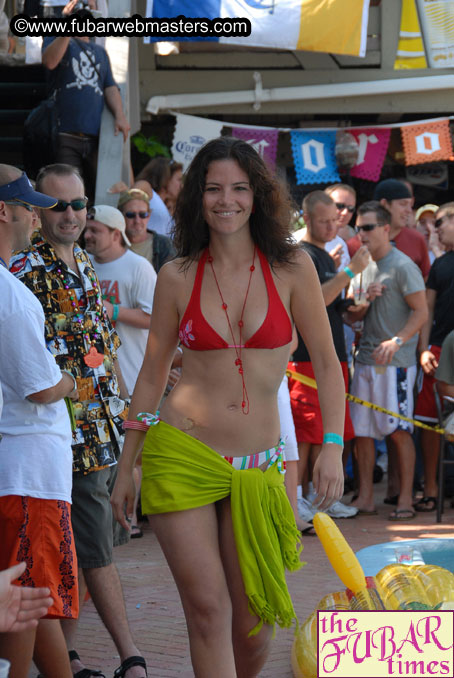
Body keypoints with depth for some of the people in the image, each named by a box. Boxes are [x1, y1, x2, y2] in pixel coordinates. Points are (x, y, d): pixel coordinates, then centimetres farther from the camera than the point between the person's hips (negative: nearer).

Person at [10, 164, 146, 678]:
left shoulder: (84, 266, 16)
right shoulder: (25, 271, -11)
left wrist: (125, 401, 22)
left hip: (106, 428, 8)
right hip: (69, 432, -8)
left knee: (80, 553, 12)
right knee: (96, 550, -5)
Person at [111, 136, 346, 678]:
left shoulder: (292, 268, 2)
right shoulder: (177, 277, 3)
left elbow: (326, 363, 4)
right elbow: (152, 376, 10)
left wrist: (332, 447, -8)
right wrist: (126, 468, 11)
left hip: (256, 467, 1)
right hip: (181, 456, 0)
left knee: (253, 625, 1)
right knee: (208, 607, -9)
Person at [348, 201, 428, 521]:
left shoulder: (402, 266, -7)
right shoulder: (363, 267, 16)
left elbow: (421, 312, -11)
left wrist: (397, 341, -24)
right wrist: (365, 302, -3)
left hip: (395, 362, -7)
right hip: (365, 359, 7)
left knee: (398, 430, -4)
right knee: (362, 430, 5)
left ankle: (405, 499, 3)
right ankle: (365, 497, 11)